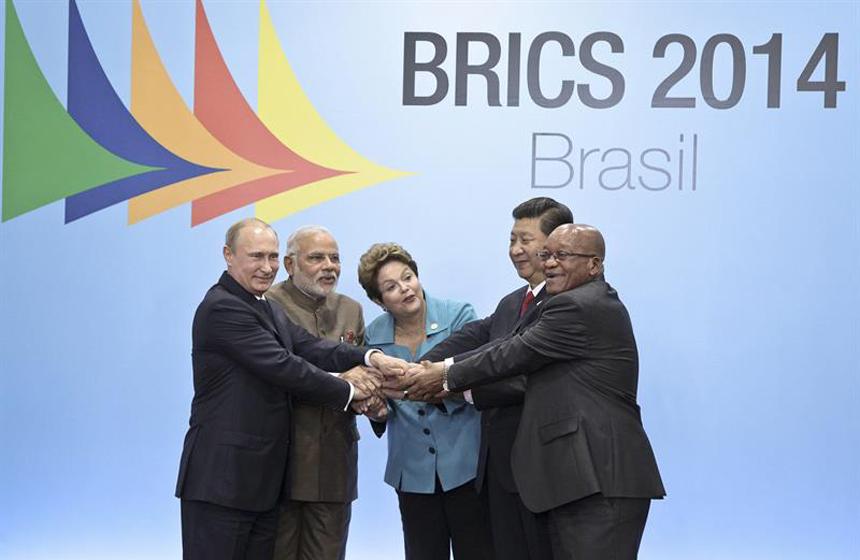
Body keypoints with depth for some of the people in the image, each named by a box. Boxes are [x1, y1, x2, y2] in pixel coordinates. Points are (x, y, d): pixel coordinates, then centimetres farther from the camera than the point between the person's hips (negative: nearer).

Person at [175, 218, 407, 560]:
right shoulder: (222, 307, -14)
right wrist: (347, 391, -11)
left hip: (263, 479, 9)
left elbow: (309, 348, 1)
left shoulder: (267, 309, 15)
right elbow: (282, 367, -19)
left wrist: (371, 357, -14)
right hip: (222, 477, -9)